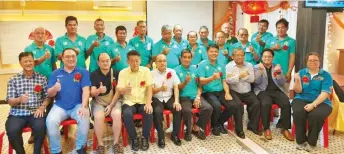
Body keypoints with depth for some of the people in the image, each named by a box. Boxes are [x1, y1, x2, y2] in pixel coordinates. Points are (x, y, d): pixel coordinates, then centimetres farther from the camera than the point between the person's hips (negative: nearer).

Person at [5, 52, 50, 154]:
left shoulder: (42, 78, 10)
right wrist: (19, 99, -19)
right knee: (12, 130, -28)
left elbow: (47, 97, 9)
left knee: (40, 127, -31)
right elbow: (10, 101, 3)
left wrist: (42, 107, -10)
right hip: (17, 113, 1)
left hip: (36, 112, 0)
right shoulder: (13, 80, 9)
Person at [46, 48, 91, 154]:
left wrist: (84, 107, -21)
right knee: (50, 121, -26)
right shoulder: (56, 73, 9)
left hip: (77, 105, -1)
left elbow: (86, 90, -6)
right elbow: (49, 94, 5)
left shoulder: (83, 72, 3)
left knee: (85, 119, -30)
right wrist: (54, 89, -20)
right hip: (60, 106, 2)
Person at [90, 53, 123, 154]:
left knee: (117, 115, -30)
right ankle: (100, 144, -12)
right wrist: (99, 90, -32)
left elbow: (118, 92, -2)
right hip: (98, 102, 0)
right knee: (99, 116, -31)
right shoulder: (94, 74, -1)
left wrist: (111, 105, -12)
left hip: (114, 101, 0)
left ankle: (116, 143, -13)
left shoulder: (116, 74, 0)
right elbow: (92, 93, -9)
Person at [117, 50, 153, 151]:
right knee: (126, 114, -31)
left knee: (149, 113, -30)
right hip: (129, 102, 0)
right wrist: (124, 90, -32)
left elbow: (149, 88, -5)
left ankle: (145, 138, -4)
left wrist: (148, 103, -19)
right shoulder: (123, 72, 0)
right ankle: (134, 138, -6)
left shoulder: (146, 70, 1)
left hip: (143, 101, 0)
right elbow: (119, 90, -6)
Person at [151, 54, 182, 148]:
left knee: (178, 110, -24)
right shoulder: (152, 73, -1)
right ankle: (161, 137, -14)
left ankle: (175, 135, -5)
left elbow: (176, 87, -1)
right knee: (157, 112, -32)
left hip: (169, 98, 2)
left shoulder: (172, 72, 6)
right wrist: (160, 88, -26)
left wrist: (176, 101, -14)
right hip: (157, 99, -2)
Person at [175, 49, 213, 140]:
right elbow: (178, 88, -2)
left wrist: (198, 97, -6)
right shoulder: (176, 70, 3)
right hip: (184, 97, -3)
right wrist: (185, 82, -22)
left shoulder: (195, 69, 13)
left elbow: (199, 86, 12)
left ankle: (197, 128, 3)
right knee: (187, 110, -34)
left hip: (195, 96, 4)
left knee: (208, 108, -21)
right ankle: (189, 130, -3)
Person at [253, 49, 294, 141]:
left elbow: (283, 83, 6)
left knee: (286, 103, -26)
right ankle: (266, 128, -18)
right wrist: (261, 70, -18)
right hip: (263, 91, -3)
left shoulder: (277, 67, 17)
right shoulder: (256, 67, 10)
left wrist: (279, 73, -11)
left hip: (276, 91, 3)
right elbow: (257, 81, -4)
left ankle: (285, 128, -12)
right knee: (266, 104, -34)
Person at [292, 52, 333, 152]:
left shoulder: (326, 75, 2)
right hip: (302, 99, 1)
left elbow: (325, 93, -9)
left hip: (321, 102, -1)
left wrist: (313, 104, -24)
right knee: (298, 112, -31)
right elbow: (298, 91, 1)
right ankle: (300, 141, -13)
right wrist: (297, 80, -20)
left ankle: (311, 142, -11)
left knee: (316, 115, -34)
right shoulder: (301, 72, 7)